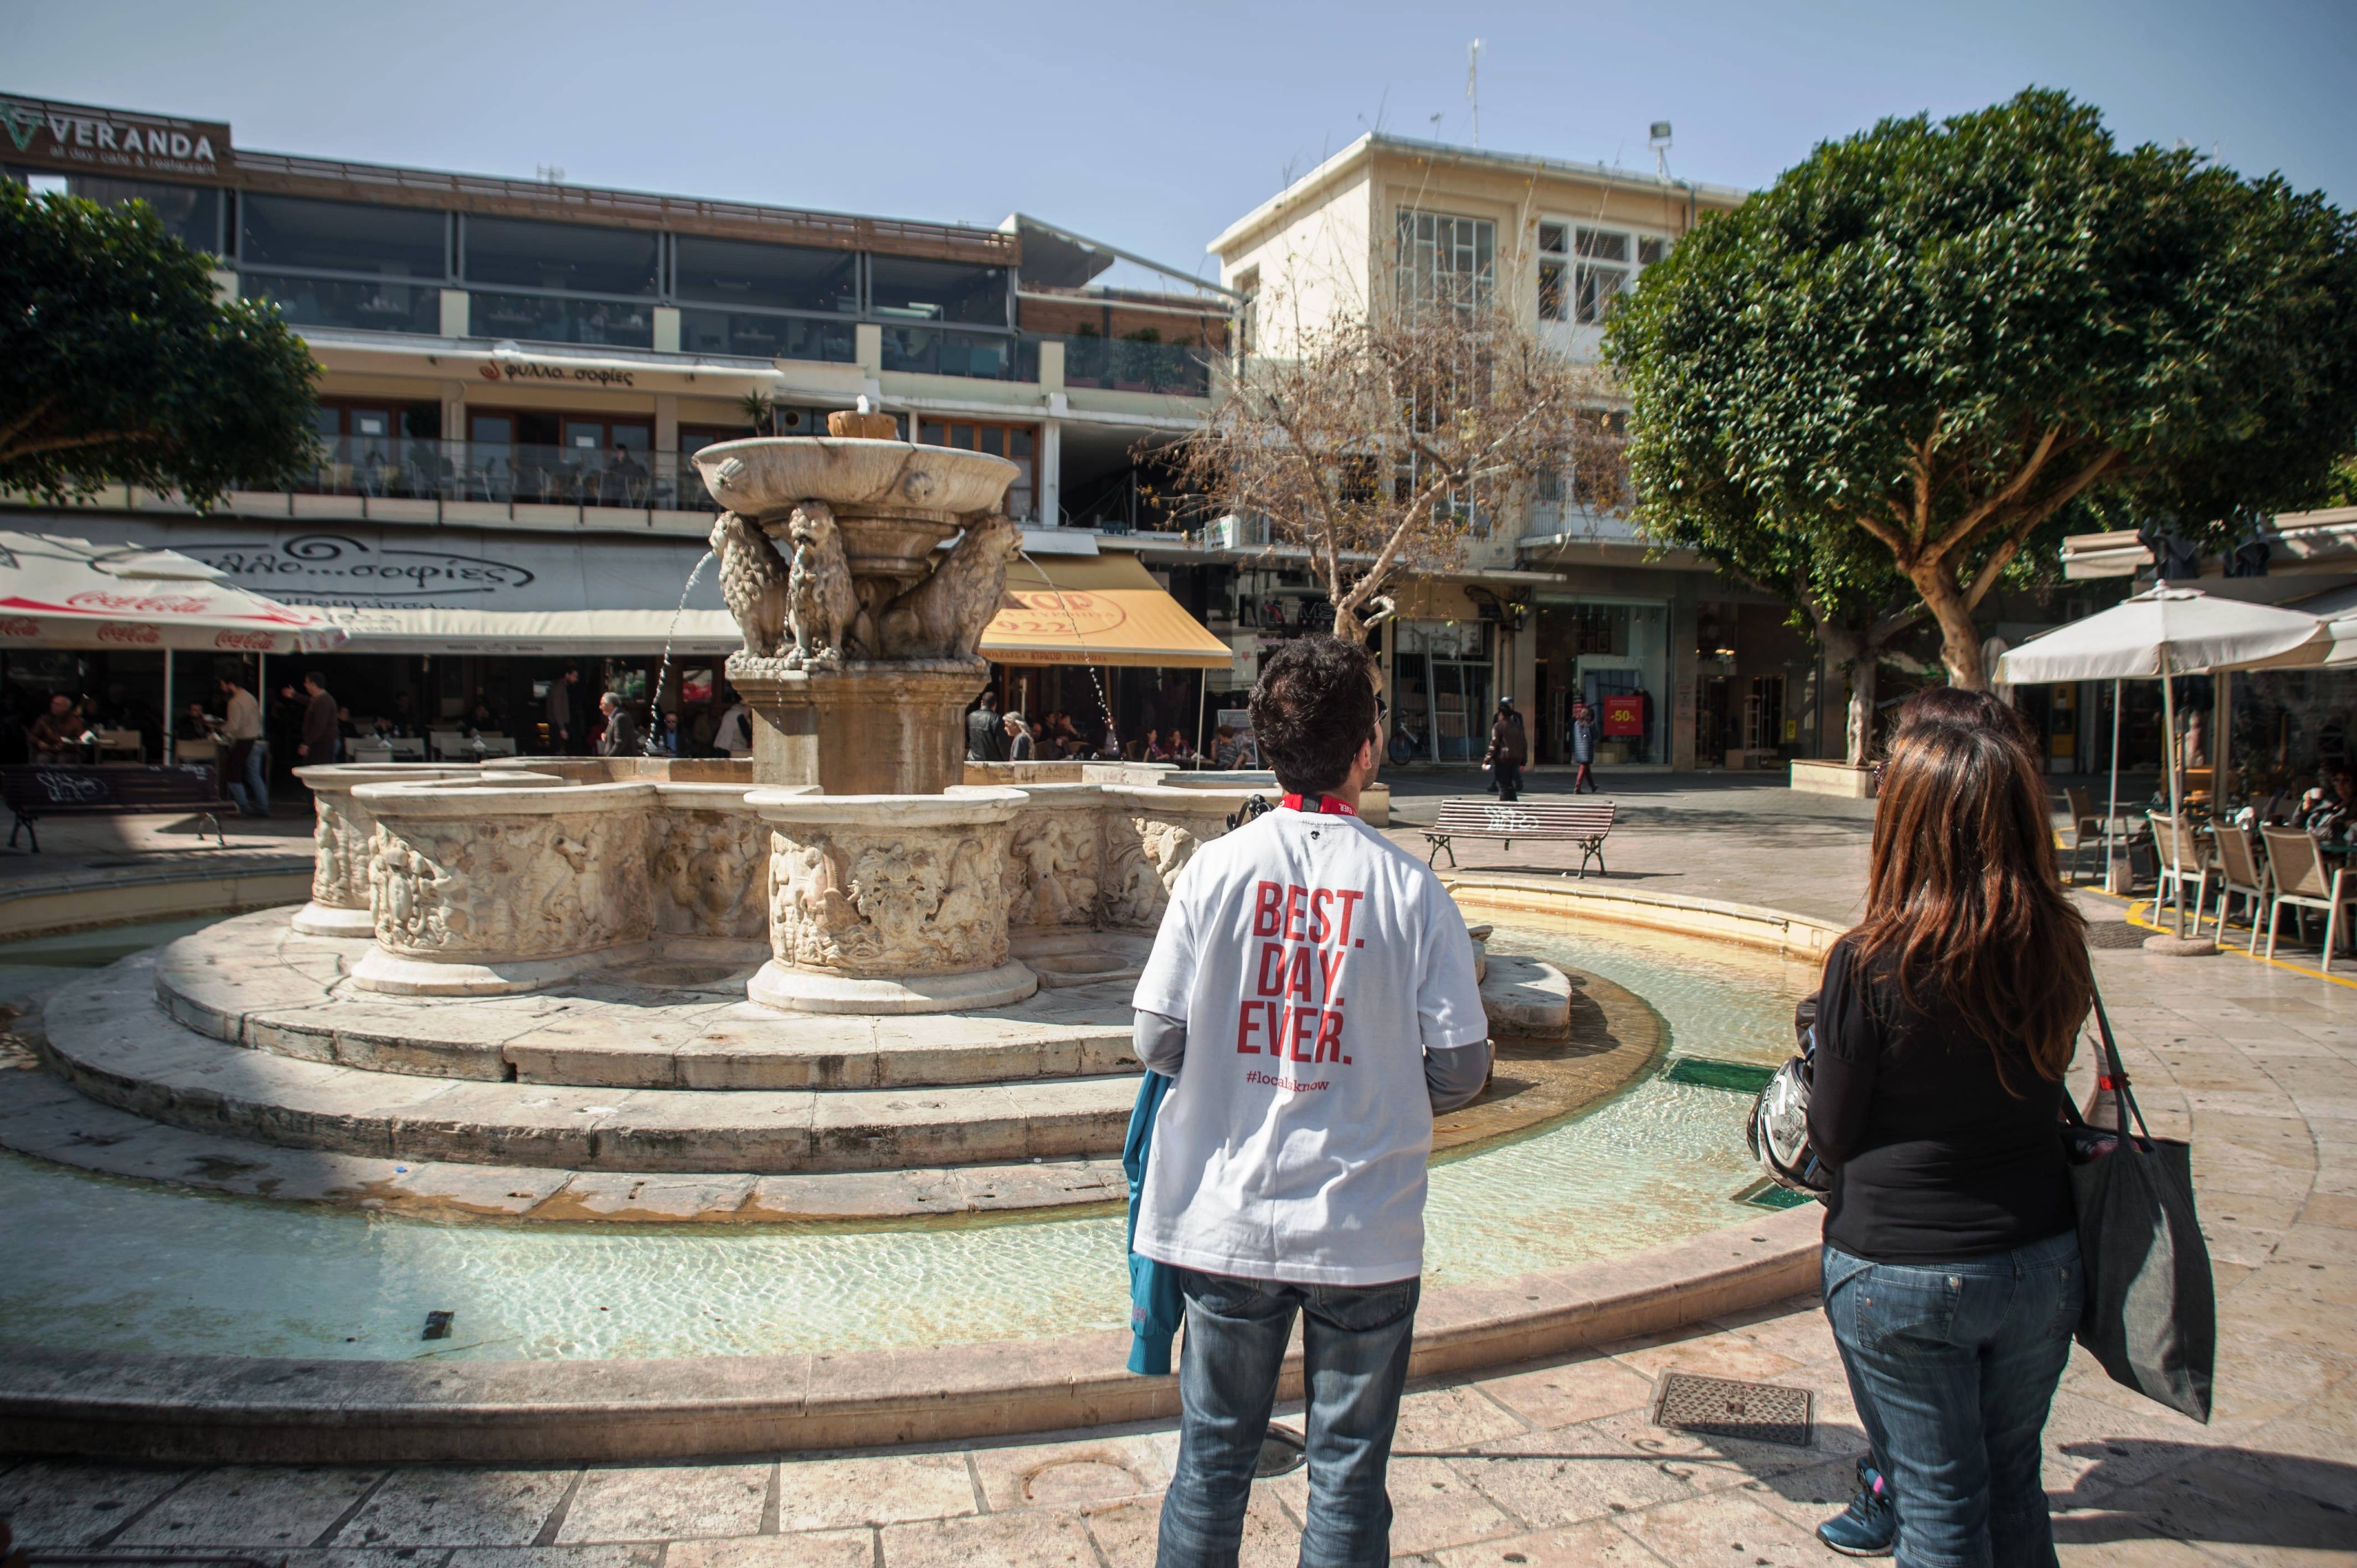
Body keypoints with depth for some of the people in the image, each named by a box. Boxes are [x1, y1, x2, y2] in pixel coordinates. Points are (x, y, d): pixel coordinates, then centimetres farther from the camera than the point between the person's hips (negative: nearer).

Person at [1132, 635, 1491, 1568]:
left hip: (1228, 1220, 2)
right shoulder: (1410, 888, -10)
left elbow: (1156, 1042, -6)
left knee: (1213, 1456, 17)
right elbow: (1462, 1069, -6)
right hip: (1367, 1234, -1)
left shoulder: (1215, 869, -8)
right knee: (1347, 1473, 13)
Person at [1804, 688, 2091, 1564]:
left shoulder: (1870, 966, -23)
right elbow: (2045, 1097, 4)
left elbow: (1831, 1135, -11)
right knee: (2013, 1489, 23)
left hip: (1900, 1270, -4)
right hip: (2040, 1260, 4)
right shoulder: (2058, 949, -10)